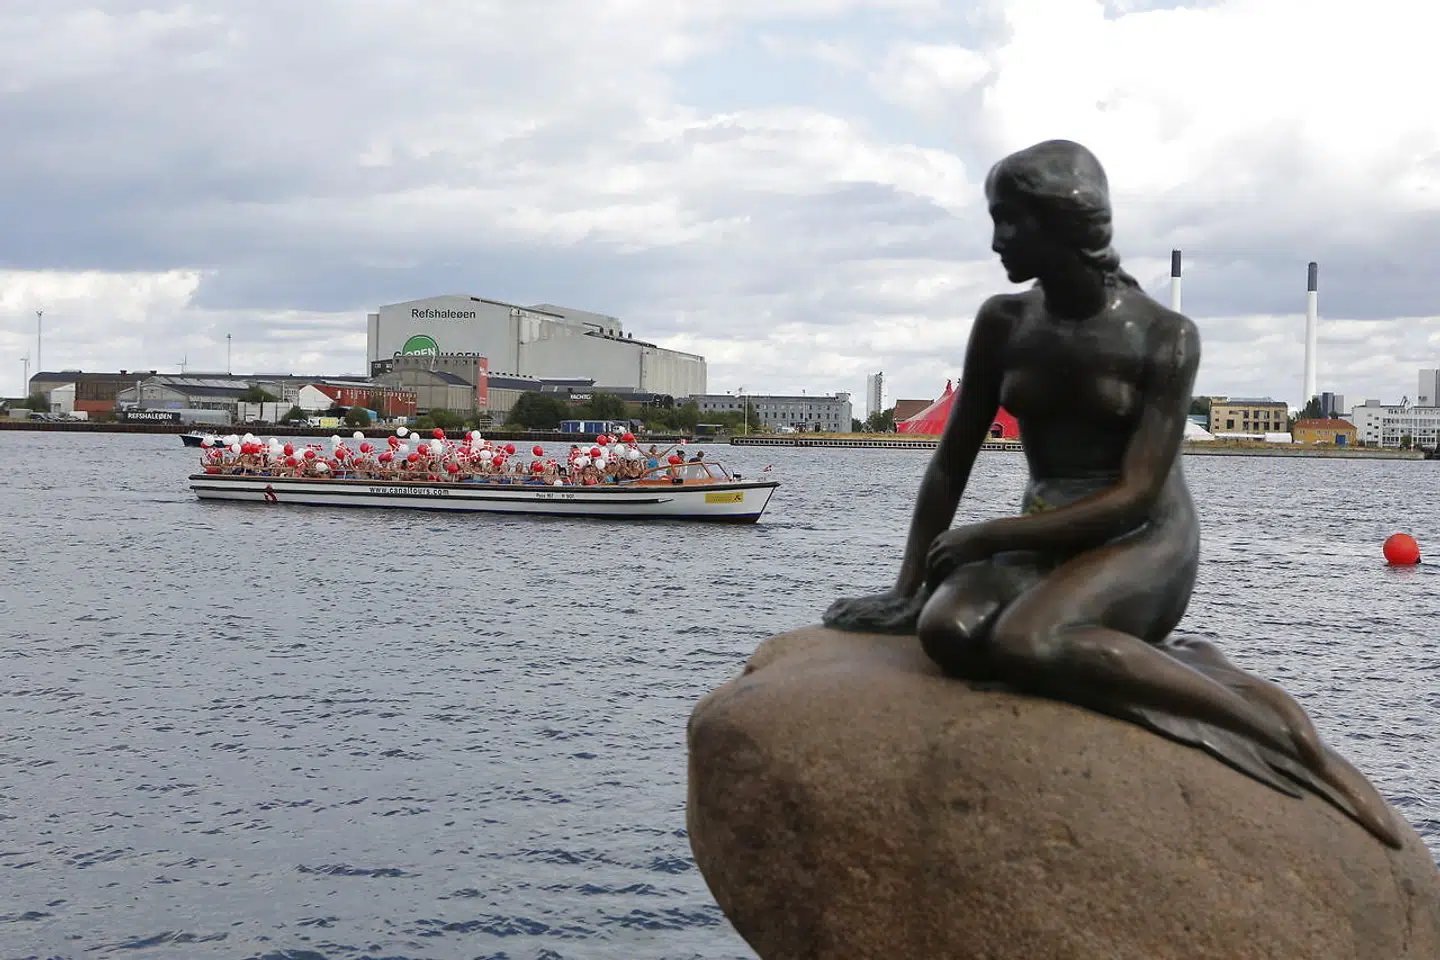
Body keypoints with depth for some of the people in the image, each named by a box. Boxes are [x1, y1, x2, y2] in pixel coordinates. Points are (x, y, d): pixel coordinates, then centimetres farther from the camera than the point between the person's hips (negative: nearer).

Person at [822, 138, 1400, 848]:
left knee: (1022, 641, -37)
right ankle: (1193, 672, -14)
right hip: (1045, 542, 5)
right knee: (947, 630, -30)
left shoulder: (1163, 337, -10)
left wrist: (984, 537, -19)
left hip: (1147, 543, -5)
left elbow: (1135, 496, -16)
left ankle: (1294, 738, -25)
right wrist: (904, 591, 3)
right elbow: (951, 464, 9)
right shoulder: (1003, 324, 4)